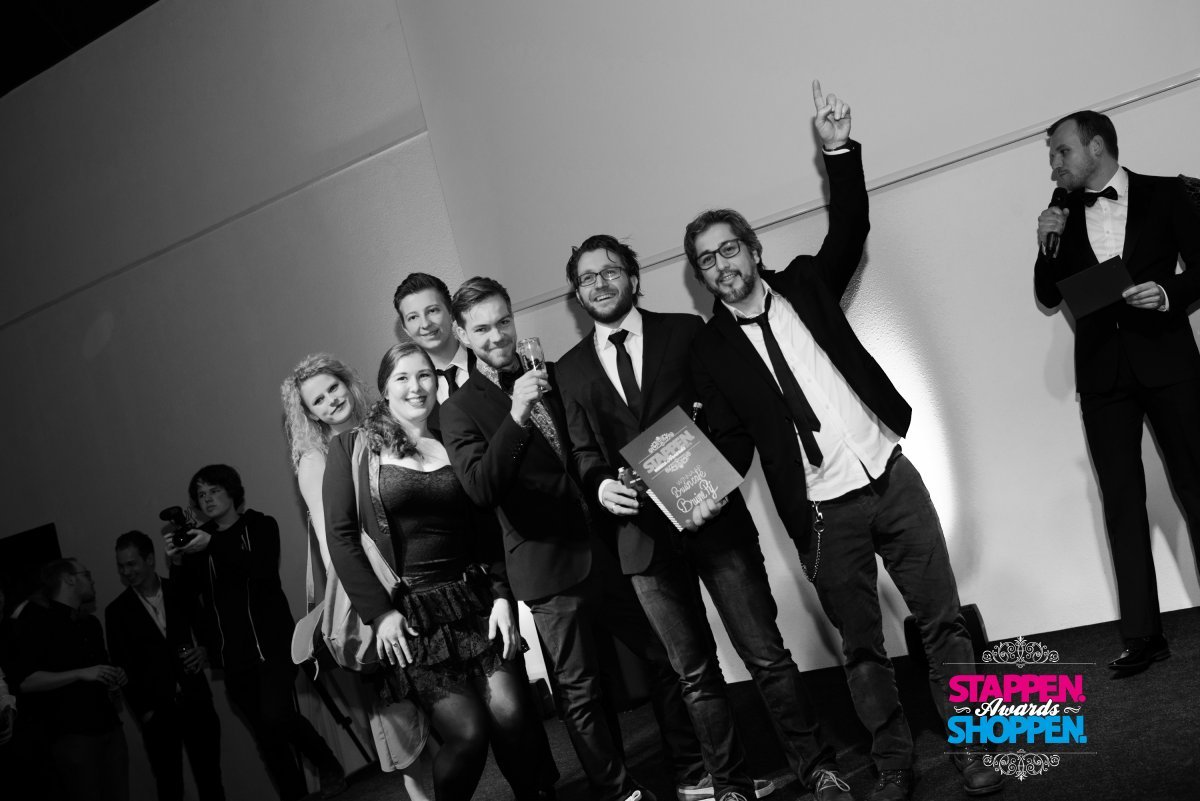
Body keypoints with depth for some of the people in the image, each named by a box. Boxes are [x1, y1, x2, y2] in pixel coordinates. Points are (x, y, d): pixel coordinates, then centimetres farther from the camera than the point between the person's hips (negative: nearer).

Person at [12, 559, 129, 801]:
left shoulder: (91, 623, 18)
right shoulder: (38, 621, -4)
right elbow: (25, 681, -13)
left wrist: (115, 678, 8)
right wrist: (81, 674, -19)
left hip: (110, 728, 6)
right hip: (71, 735, -6)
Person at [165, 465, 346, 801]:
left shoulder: (260, 525, 4)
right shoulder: (198, 539, 12)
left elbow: (264, 568, -15)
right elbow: (187, 597, 3)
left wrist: (213, 545, -23)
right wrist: (177, 562, -15)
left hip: (271, 643, -3)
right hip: (232, 655, 3)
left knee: (276, 716, -19)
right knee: (265, 733, 4)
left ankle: (328, 766, 5)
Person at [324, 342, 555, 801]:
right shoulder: (352, 449, 2)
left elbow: (488, 527, 12)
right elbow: (342, 536, -3)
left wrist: (502, 593, 0)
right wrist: (379, 611, -10)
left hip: (474, 600, 3)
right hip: (409, 612, -3)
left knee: (511, 714, -12)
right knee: (467, 732, -11)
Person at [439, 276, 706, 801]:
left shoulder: (549, 377, 10)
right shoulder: (460, 410, -4)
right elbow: (480, 489, -19)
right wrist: (516, 417, -29)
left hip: (604, 549, 4)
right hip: (549, 567, -4)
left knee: (665, 658, 10)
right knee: (580, 693, 5)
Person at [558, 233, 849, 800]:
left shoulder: (686, 331, 4)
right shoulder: (571, 369, 10)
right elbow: (583, 451, 8)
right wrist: (601, 485, -12)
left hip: (714, 518, -2)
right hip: (644, 534, 2)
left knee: (767, 656, 2)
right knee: (695, 674, 10)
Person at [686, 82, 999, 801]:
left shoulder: (805, 284, 8)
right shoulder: (711, 349, 2)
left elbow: (851, 230, 0)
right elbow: (731, 439, 1)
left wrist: (841, 153, -9)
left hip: (891, 477, 1)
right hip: (824, 514, -1)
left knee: (943, 618, 3)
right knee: (861, 647, 7)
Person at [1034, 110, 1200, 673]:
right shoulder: (1063, 216, 12)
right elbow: (1049, 297, 13)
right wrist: (1048, 247, -3)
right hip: (1102, 373, 2)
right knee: (1121, 502, 0)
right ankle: (1142, 635, 2)